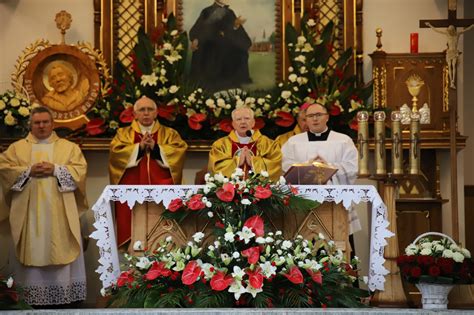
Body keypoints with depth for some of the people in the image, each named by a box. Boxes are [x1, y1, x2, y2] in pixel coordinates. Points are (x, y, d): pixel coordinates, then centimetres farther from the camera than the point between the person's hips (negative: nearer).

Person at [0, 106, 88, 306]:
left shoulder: (69, 147, 11)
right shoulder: (17, 147, 11)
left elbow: (80, 169, 0)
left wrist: (55, 169, -13)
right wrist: (28, 171, -12)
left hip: (59, 210, 0)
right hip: (29, 209, 1)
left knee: (60, 248, -3)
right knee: (31, 249, -2)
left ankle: (64, 293, 1)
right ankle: (31, 294, 1)